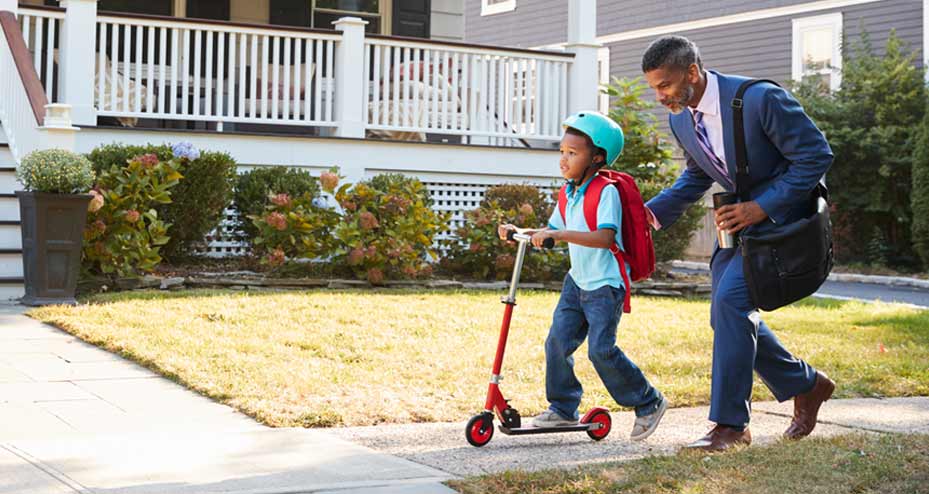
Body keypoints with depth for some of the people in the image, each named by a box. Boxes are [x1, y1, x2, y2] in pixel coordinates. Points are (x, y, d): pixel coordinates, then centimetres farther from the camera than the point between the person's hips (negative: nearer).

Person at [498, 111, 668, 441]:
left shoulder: (606, 191, -17)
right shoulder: (568, 193, 10)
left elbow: (605, 237, -30)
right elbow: (553, 233, 21)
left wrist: (558, 234, -36)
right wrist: (520, 233, 5)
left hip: (605, 284, -8)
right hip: (577, 280, 8)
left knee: (601, 349, -12)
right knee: (557, 342, 0)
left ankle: (649, 403, 5)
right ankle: (563, 408, 14)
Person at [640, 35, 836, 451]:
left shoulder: (760, 99, -24)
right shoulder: (681, 119, 0)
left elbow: (817, 155, -19)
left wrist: (761, 207, -23)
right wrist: (649, 212, 0)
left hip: (784, 214, -8)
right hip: (742, 218, 9)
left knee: (730, 300, -21)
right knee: (729, 314, 8)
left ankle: (730, 424, -14)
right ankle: (806, 386, 28)